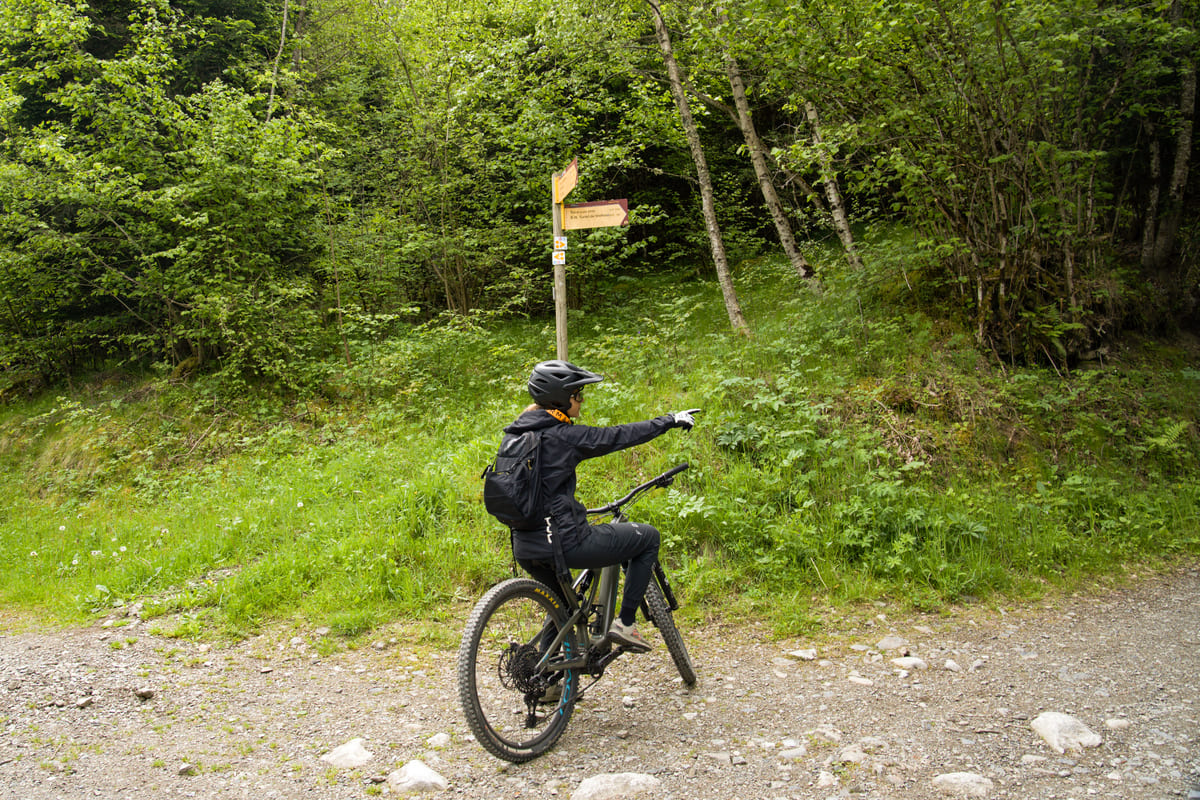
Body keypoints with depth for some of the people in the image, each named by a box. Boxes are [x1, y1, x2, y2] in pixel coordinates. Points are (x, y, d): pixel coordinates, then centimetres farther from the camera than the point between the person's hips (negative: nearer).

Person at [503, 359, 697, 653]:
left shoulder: (517, 433, 11)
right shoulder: (563, 436, -13)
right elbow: (618, 436, -8)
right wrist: (670, 421, 3)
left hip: (525, 550, 8)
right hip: (563, 542, -8)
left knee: (563, 604, 38)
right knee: (649, 536, 9)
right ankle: (624, 623, 10)